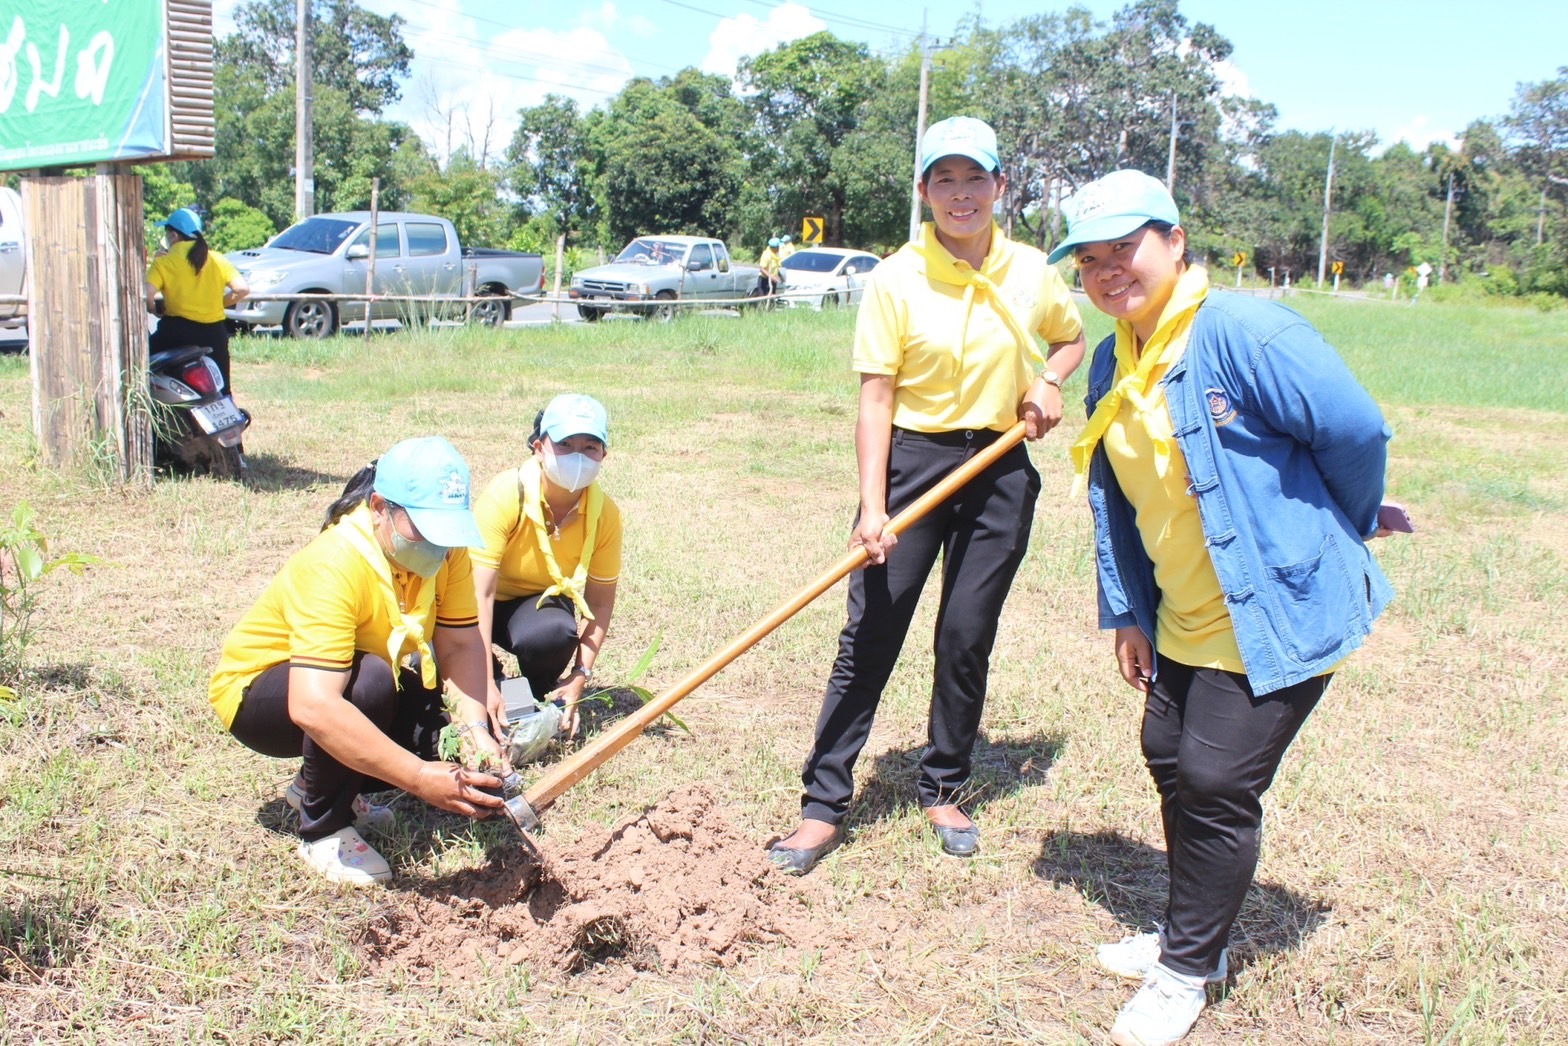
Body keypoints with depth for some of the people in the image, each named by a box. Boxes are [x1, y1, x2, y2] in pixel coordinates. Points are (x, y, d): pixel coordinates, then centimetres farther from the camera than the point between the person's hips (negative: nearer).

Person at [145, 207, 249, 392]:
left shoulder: (163, 263, -3)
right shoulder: (216, 260, 5)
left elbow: (146, 296, -16)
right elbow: (243, 289, -3)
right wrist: (218, 303, 11)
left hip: (177, 332, -4)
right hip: (213, 333, 4)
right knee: (221, 389, 14)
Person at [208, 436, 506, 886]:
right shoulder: (333, 566, -36)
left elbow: (460, 646, -19)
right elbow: (313, 706, -45)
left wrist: (476, 730, -37)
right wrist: (418, 777, -50)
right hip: (256, 693, -7)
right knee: (368, 680, -36)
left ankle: (319, 782, 10)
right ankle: (323, 830, -13)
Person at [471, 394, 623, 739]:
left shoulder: (604, 514, -18)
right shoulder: (506, 494, -29)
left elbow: (600, 602, -9)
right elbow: (480, 593, -31)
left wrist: (580, 675, -21)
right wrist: (485, 685, -37)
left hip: (542, 601, 2)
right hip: (485, 604, -1)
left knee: (556, 632, -37)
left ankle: (542, 698, -2)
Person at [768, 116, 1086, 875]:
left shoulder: (1031, 272, 3)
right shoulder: (897, 279, -7)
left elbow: (1071, 337, 22)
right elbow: (876, 399, -10)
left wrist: (1049, 380, 0)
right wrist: (872, 507, -18)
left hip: (999, 472, 3)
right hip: (912, 462, -2)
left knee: (967, 638, 7)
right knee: (869, 635, -2)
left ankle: (944, 790, 25)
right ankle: (823, 805, 6)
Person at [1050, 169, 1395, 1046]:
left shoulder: (1246, 333, -20)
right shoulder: (1113, 369, 6)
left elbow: (1359, 433, -16)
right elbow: (1113, 497, 14)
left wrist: (1339, 540, 1)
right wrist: (1126, 611, 12)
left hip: (1281, 615, -8)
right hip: (1185, 623, 8)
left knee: (1218, 784, -4)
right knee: (1172, 763, 16)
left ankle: (1188, 971, 16)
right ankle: (1189, 935, 37)